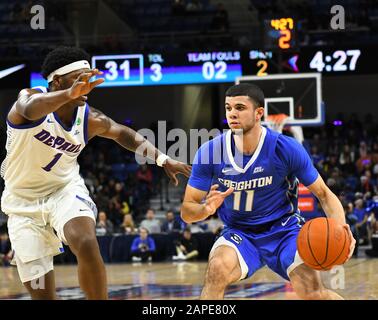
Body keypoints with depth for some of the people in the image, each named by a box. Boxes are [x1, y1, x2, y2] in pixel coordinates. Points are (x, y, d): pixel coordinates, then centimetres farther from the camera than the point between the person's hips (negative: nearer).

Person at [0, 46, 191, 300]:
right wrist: (69, 94, -66)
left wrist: (162, 159, 1)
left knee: (87, 246, -30)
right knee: (41, 293, -4)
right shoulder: (30, 97, -21)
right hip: (24, 201, -2)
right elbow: (30, 110, -47)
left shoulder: (90, 119, -9)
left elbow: (123, 134, 10)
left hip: (66, 190, 2)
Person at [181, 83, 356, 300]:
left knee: (313, 292, -20)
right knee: (218, 269, -32)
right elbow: (187, 212, -8)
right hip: (239, 233, 1)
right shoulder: (210, 152, -14)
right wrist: (206, 209, -33)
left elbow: (324, 193, -6)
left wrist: (340, 228, -26)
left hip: (284, 228, -1)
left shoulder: (286, 148, -17)